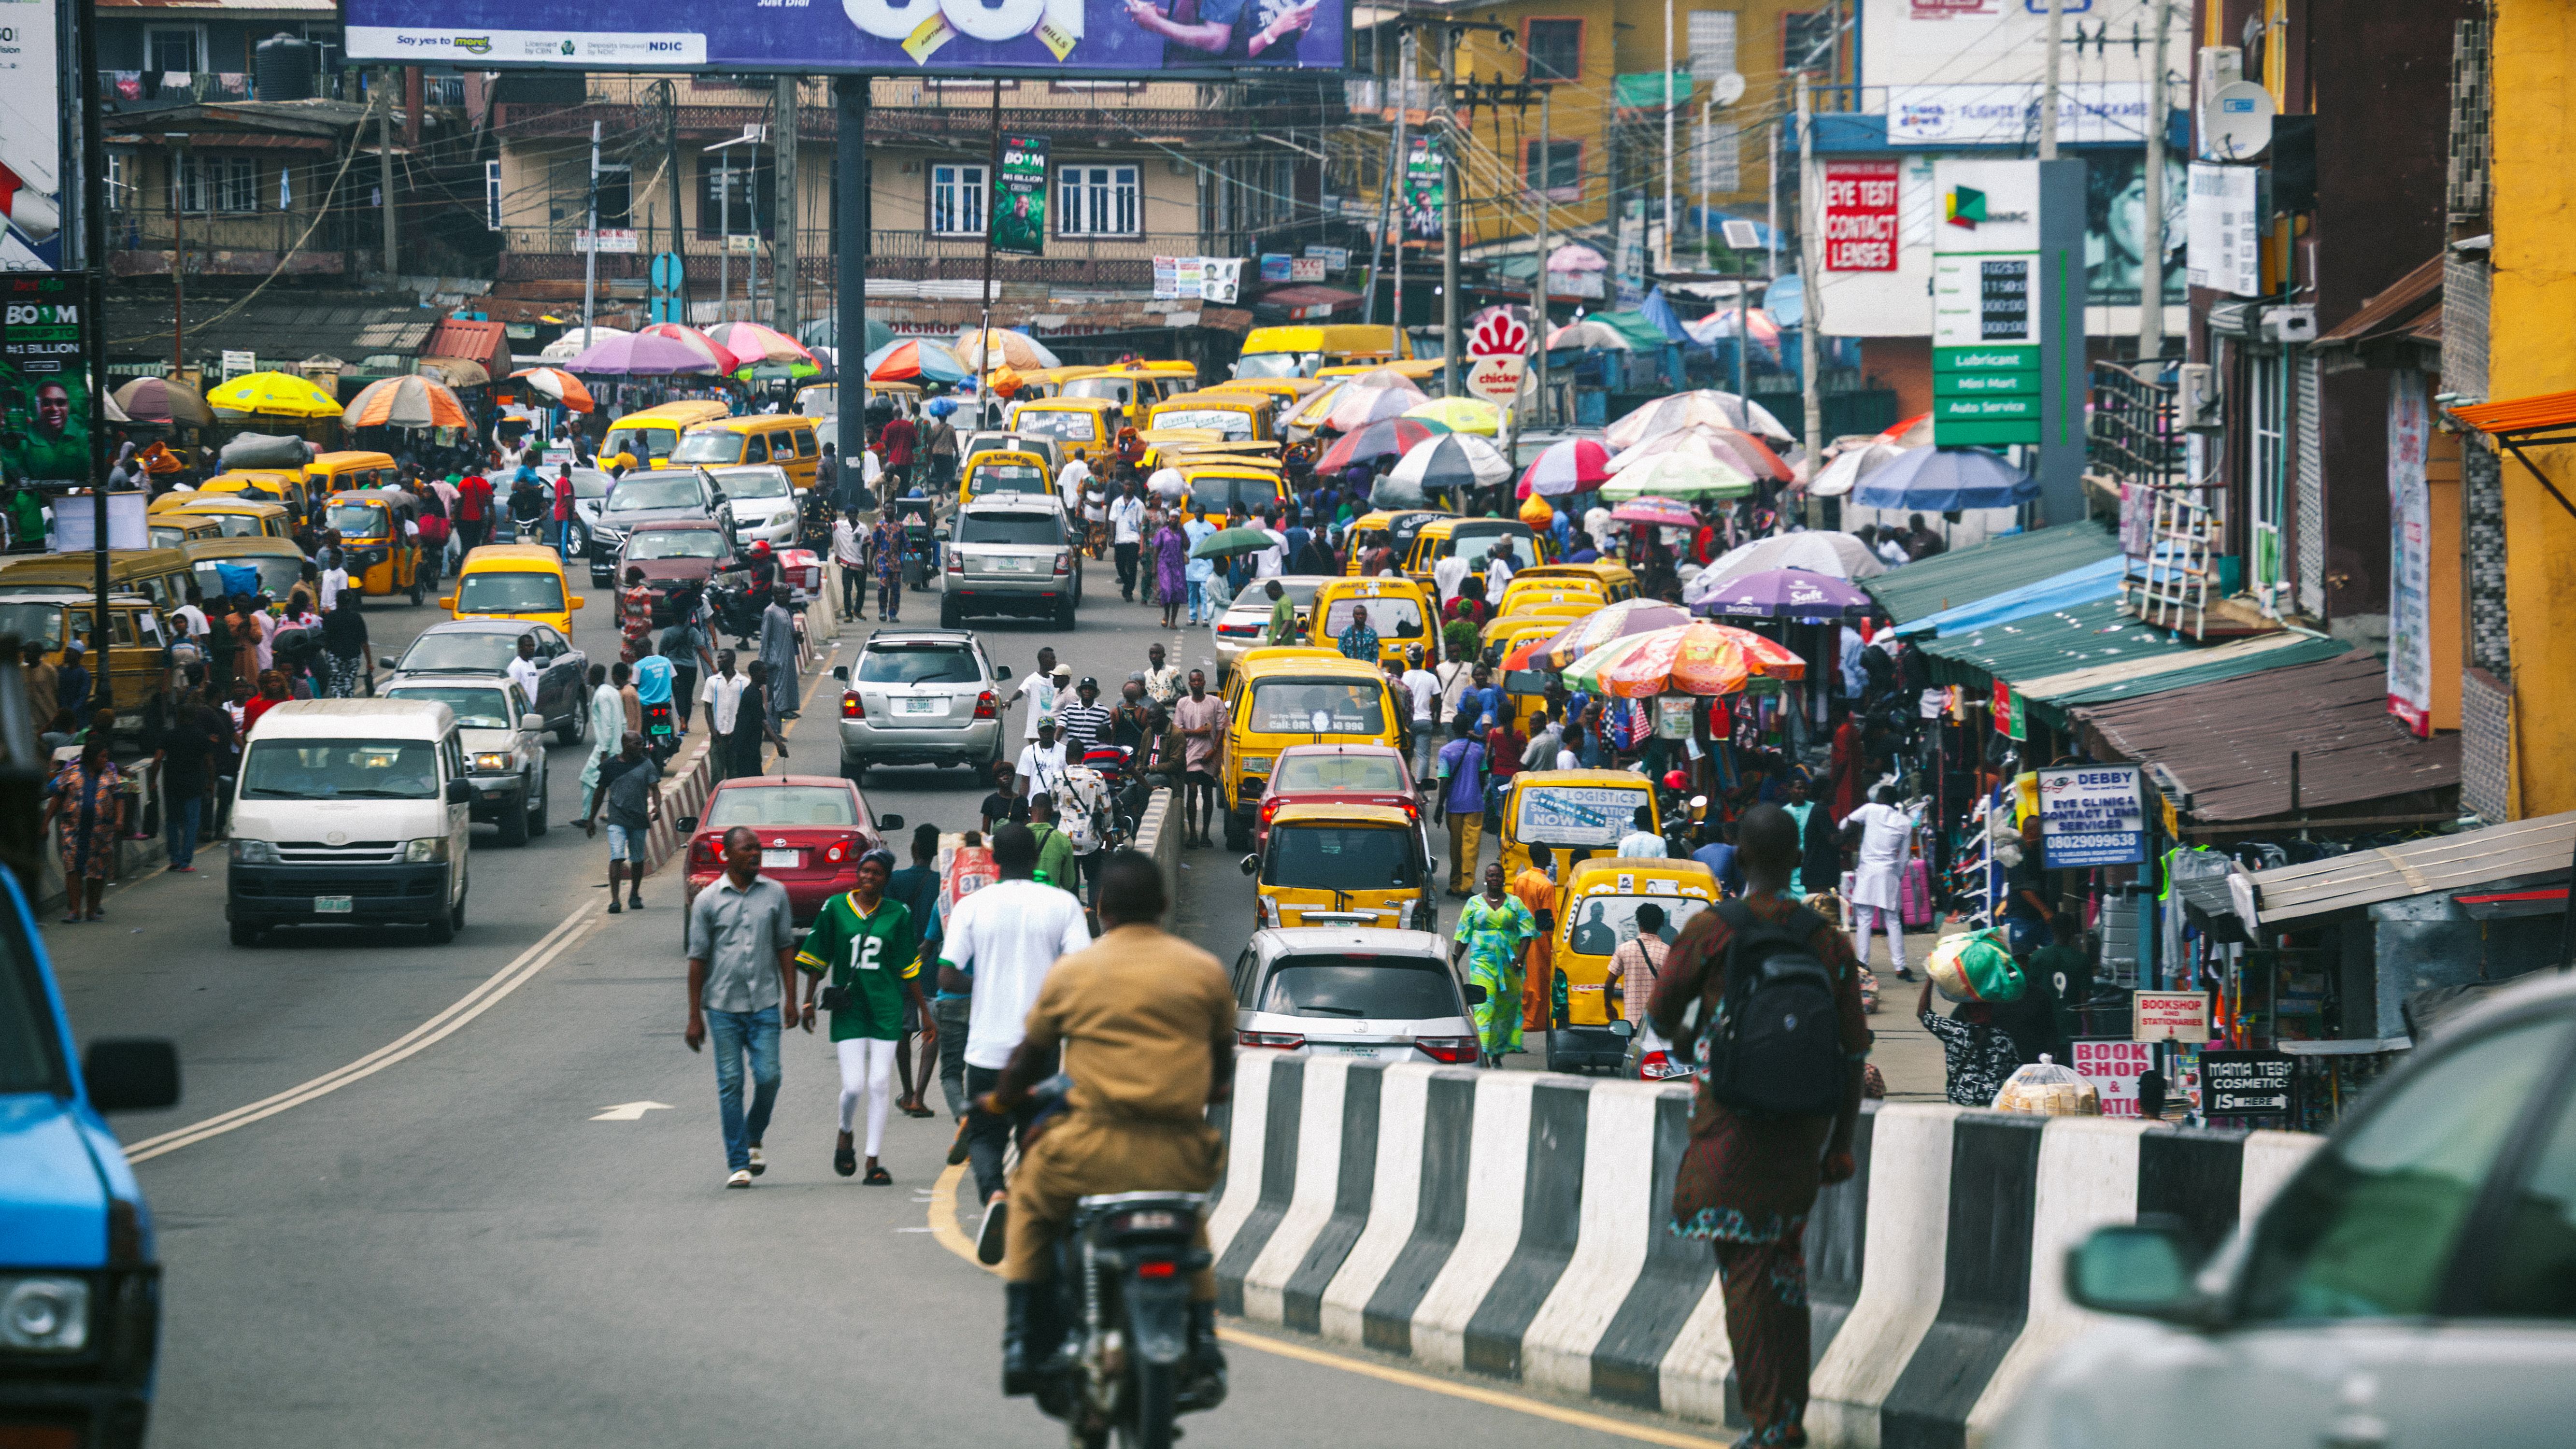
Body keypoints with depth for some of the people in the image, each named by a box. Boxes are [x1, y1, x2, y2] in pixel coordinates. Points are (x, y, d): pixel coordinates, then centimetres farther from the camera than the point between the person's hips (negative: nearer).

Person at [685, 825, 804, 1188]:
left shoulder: (775, 894, 6)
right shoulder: (708, 900, 1)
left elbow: (785, 948, 10)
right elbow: (698, 958, 2)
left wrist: (791, 999, 4)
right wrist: (695, 1017, 0)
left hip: (765, 1004, 1)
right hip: (723, 1005, -1)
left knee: (768, 1076, -7)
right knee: (730, 1084, 0)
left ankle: (753, 1140, 20)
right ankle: (738, 1164, 6)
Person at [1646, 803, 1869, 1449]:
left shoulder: (1708, 933, -8)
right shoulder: (1828, 941, 0)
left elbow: (1660, 1018, 4)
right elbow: (1853, 1053, 1)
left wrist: (1681, 1035, 29)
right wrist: (1840, 1144, 8)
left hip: (1731, 1124, -4)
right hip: (1802, 1128, 4)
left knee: (1745, 1273, 1)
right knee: (1784, 1268, 18)